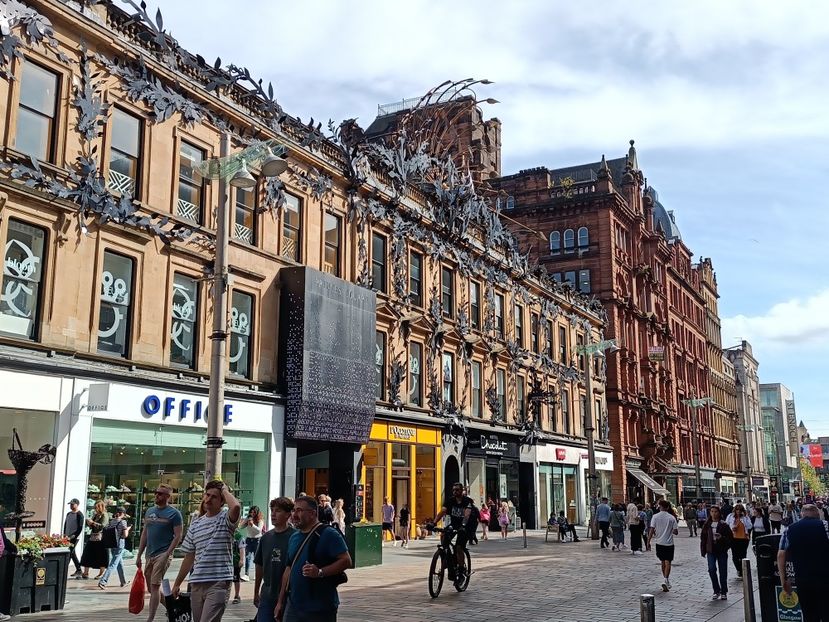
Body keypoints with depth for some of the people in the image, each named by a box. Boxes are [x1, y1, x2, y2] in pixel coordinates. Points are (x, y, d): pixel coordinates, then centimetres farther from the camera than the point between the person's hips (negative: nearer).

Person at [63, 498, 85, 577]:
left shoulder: (79, 514, -8)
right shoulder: (68, 514, 15)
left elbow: (80, 528, -11)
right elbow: (65, 524, 21)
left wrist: (74, 536, -16)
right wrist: (65, 534, 10)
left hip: (74, 538, -8)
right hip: (68, 537, 8)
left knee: (69, 554, -12)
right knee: (72, 554, 11)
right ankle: (78, 571, 19)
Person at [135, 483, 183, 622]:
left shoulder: (174, 513, -7)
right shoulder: (149, 511, 12)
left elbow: (178, 536, -10)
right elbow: (144, 534, 17)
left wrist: (166, 555, -18)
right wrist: (139, 555, 13)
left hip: (163, 554, -7)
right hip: (149, 554, 7)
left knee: (155, 586, -10)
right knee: (151, 588, 12)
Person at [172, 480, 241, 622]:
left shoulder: (225, 519, -3)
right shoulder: (195, 525, 14)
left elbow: (236, 507, -29)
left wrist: (225, 490, -10)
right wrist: (177, 583, 21)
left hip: (219, 582, -6)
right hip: (196, 583, 6)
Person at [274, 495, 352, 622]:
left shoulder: (328, 534, -10)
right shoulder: (294, 537, 14)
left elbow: (346, 561, -17)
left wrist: (320, 572, -26)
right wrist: (280, 602, 17)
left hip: (321, 608, -6)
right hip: (293, 606, 7)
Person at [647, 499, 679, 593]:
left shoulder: (655, 517, -6)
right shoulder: (672, 518, -5)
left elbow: (652, 530, -11)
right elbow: (676, 532, -6)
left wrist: (649, 540, -3)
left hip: (659, 542, 1)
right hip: (669, 543, -1)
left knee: (663, 562, 16)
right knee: (667, 562, -1)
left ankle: (666, 580, 25)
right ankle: (666, 580, -18)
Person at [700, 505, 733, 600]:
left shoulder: (724, 525, -2)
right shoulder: (707, 525, 5)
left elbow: (730, 538, -2)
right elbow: (703, 538, 8)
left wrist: (721, 538, -21)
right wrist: (703, 550, 4)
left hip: (722, 551, -1)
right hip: (711, 551, 1)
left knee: (723, 572, 4)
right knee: (712, 569, -12)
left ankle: (724, 592, 19)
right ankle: (716, 591, 3)